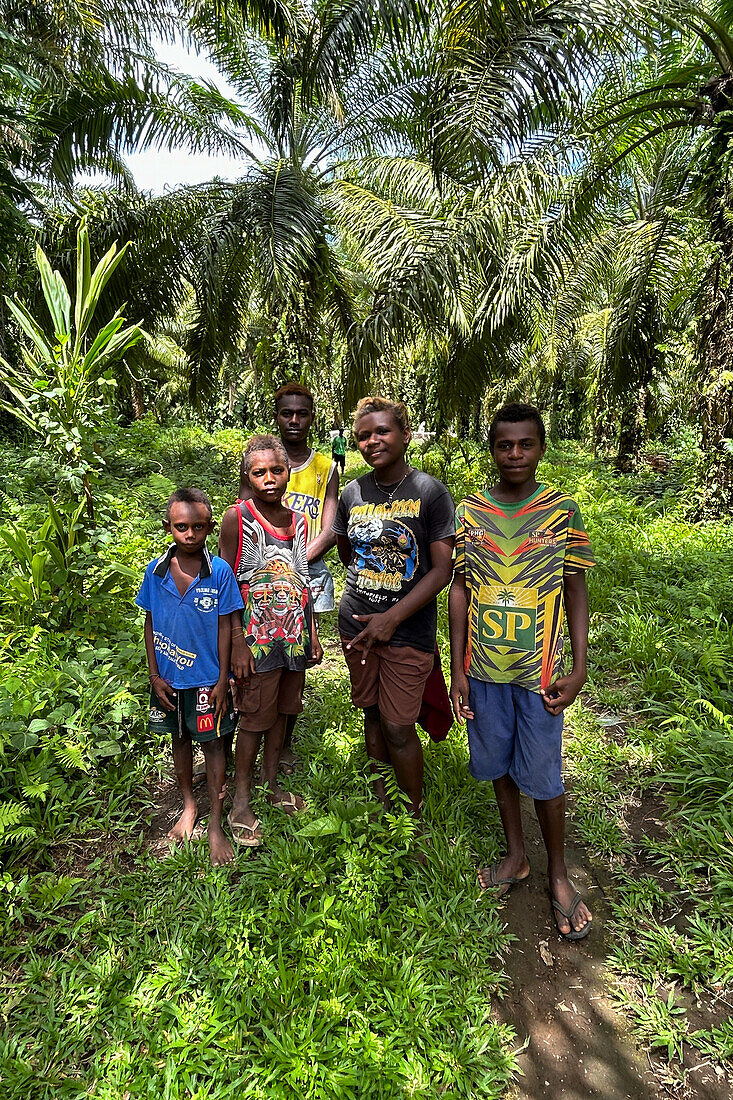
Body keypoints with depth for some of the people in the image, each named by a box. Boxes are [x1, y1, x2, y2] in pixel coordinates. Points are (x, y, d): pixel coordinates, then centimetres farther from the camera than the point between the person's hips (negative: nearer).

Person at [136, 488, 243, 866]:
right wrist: (154, 675, -1)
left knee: (212, 742, 7)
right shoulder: (155, 571, -6)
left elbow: (225, 628, -8)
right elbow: (150, 625, 2)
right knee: (179, 739, 19)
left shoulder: (220, 572, -13)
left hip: (207, 677, -3)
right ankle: (189, 804, 40)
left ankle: (215, 824, 21)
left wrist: (222, 680, -8)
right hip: (169, 678, 3)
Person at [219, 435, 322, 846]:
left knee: (282, 711, 16)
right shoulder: (237, 518, -8)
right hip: (258, 639, -5)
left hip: (295, 636, 5)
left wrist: (313, 635, 14)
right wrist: (237, 643, -14)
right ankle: (241, 800, 18)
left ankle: (272, 784, 33)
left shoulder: (298, 521, 8)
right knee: (255, 719, 2)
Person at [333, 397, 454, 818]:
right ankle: (380, 802, 37)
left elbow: (442, 570, -13)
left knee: (399, 728, 0)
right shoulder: (353, 493, 4)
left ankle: (416, 816, 24)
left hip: (408, 630, -4)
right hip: (356, 625, 5)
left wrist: (392, 617, -19)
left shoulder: (431, 492, -10)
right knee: (372, 714, 17)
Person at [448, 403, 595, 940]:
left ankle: (558, 874, 32)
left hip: (539, 672, -2)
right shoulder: (470, 511, -1)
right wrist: (458, 669, 1)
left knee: (543, 776, 7)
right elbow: (460, 590, 2)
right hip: (483, 670, 2)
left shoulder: (563, 510, -5)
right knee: (499, 765, 17)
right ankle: (516, 856, 40)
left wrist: (580, 669, -5)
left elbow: (576, 591, -1)